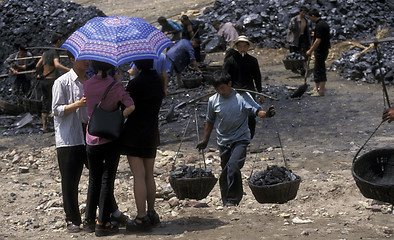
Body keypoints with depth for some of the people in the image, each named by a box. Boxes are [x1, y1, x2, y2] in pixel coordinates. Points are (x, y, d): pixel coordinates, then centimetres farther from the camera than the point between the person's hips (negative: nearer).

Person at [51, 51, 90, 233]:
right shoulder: (62, 82, -3)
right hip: (68, 140, -5)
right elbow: (57, 110, -8)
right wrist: (78, 104, -20)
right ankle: (72, 219, 12)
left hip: (91, 136, 5)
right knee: (70, 182, 0)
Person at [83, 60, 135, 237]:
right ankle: (102, 223, 3)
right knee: (107, 180, 3)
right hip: (111, 137, -3)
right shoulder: (115, 86, -12)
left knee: (94, 178, 18)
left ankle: (90, 216, 29)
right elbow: (131, 106, -21)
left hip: (92, 140, 3)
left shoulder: (87, 85, -4)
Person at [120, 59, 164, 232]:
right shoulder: (158, 80, 4)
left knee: (139, 176, -4)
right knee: (149, 175, 15)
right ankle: (151, 213, 22)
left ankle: (141, 218, -3)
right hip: (152, 133, 7)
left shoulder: (135, 83, -16)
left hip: (135, 133, -7)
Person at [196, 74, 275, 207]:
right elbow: (210, 121, 16)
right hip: (223, 141, 4)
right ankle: (226, 202, 23)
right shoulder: (213, 100, 2)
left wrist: (265, 114, -34)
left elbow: (256, 110, -12)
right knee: (225, 173, 9)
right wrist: (205, 140, 19)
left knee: (233, 166, -23)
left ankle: (232, 199, -15)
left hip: (240, 139, -4)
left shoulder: (242, 96, -7)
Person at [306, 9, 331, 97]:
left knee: (320, 71, -4)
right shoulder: (323, 23, 12)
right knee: (316, 70, 16)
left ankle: (321, 91, 0)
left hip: (320, 50, -10)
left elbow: (318, 40, -24)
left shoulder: (319, 25, -20)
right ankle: (316, 89, 22)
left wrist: (310, 51, -19)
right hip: (323, 49, 10)